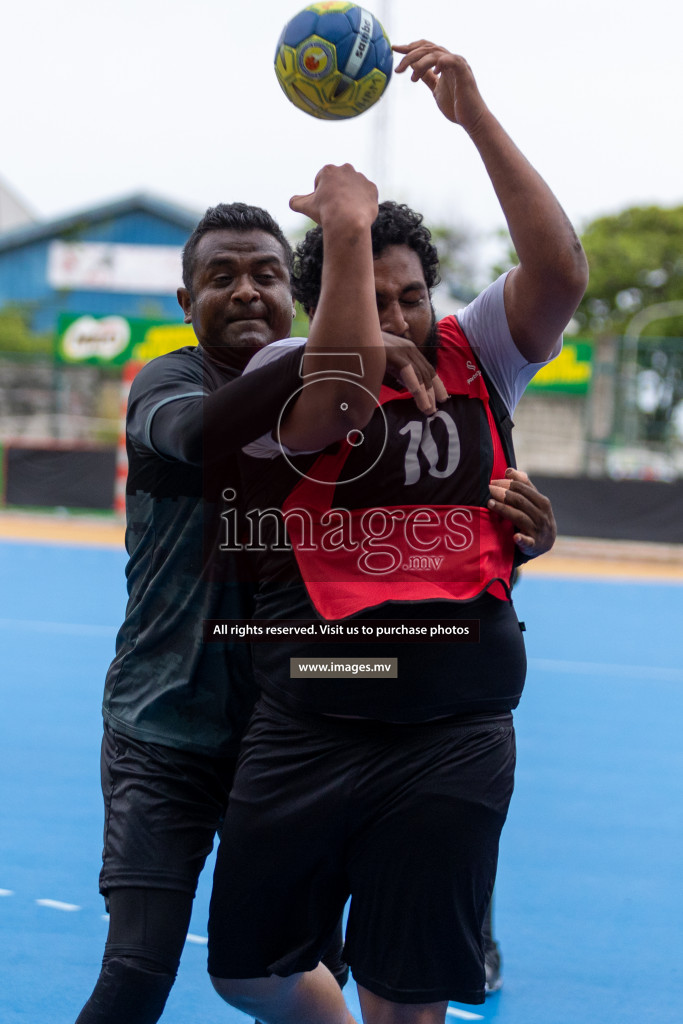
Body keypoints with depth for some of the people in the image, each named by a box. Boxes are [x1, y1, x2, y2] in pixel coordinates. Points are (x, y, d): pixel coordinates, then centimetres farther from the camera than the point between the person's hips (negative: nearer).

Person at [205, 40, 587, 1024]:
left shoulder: (473, 357, 6)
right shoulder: (278, 370, 0)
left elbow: (561, 271, -10)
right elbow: (344, 395, -23)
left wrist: (477, 117, -13)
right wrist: (346, 227, -22)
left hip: (454, 738, 0)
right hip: (305, 727, 0)